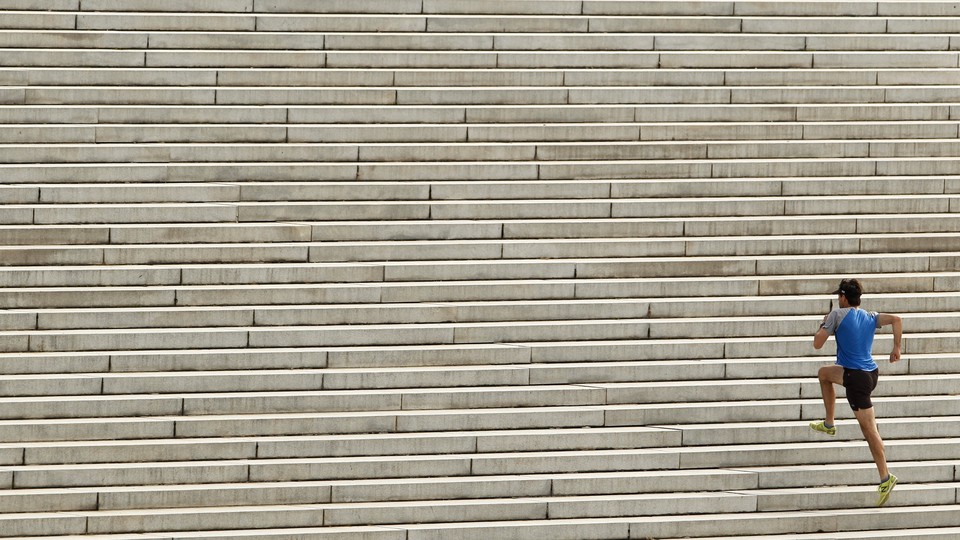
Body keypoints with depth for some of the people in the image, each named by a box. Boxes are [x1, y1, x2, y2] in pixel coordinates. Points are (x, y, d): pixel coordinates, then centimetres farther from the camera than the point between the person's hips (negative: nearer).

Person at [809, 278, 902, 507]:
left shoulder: (837, 314, -10)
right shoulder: (870, 317, 7)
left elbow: (817, 344, -9)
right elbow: (896, 320, -7)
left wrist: (824, 325, 11)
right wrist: (896, 348, -2)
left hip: (857, 379, -8)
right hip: (870, 372, 8)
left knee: (868, 428, 0)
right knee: (824, 373, 26)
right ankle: (829, 424, 32)